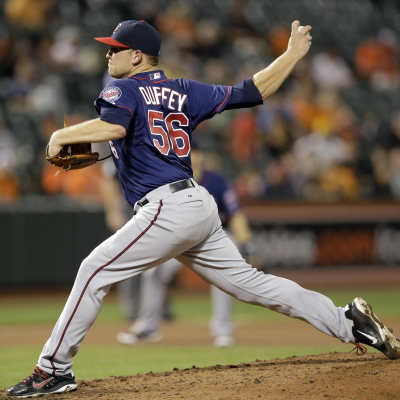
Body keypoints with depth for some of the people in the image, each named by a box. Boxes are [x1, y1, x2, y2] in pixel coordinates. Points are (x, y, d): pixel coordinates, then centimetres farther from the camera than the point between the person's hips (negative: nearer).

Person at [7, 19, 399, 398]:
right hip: (200, 207, 8)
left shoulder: (122, 89, -1)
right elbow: (254, 91, 16)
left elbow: (114, 126, -24)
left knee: (95, 271, -6)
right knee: (249, 281, 12)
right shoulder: (183, 92, 18)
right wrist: (293, 53, 27)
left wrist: (63, 135, -11)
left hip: (168, 208, -8)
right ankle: (350, 322, 9)